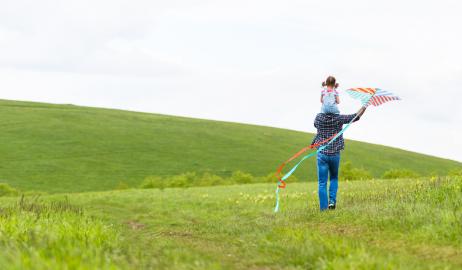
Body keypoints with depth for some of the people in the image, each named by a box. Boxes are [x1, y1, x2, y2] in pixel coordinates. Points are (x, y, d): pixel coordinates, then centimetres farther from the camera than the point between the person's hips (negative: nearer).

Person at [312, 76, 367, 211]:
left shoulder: (319, 118, -7)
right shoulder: (339, 119, -10)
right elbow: (356, 116, 0)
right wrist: (366, 105, 11)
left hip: (322, 153, 0)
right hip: (335, 154, 1)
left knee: (322, 182, 2)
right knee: (334, 178, 22)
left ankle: (324, 207, -2)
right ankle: (332, 201, 5)